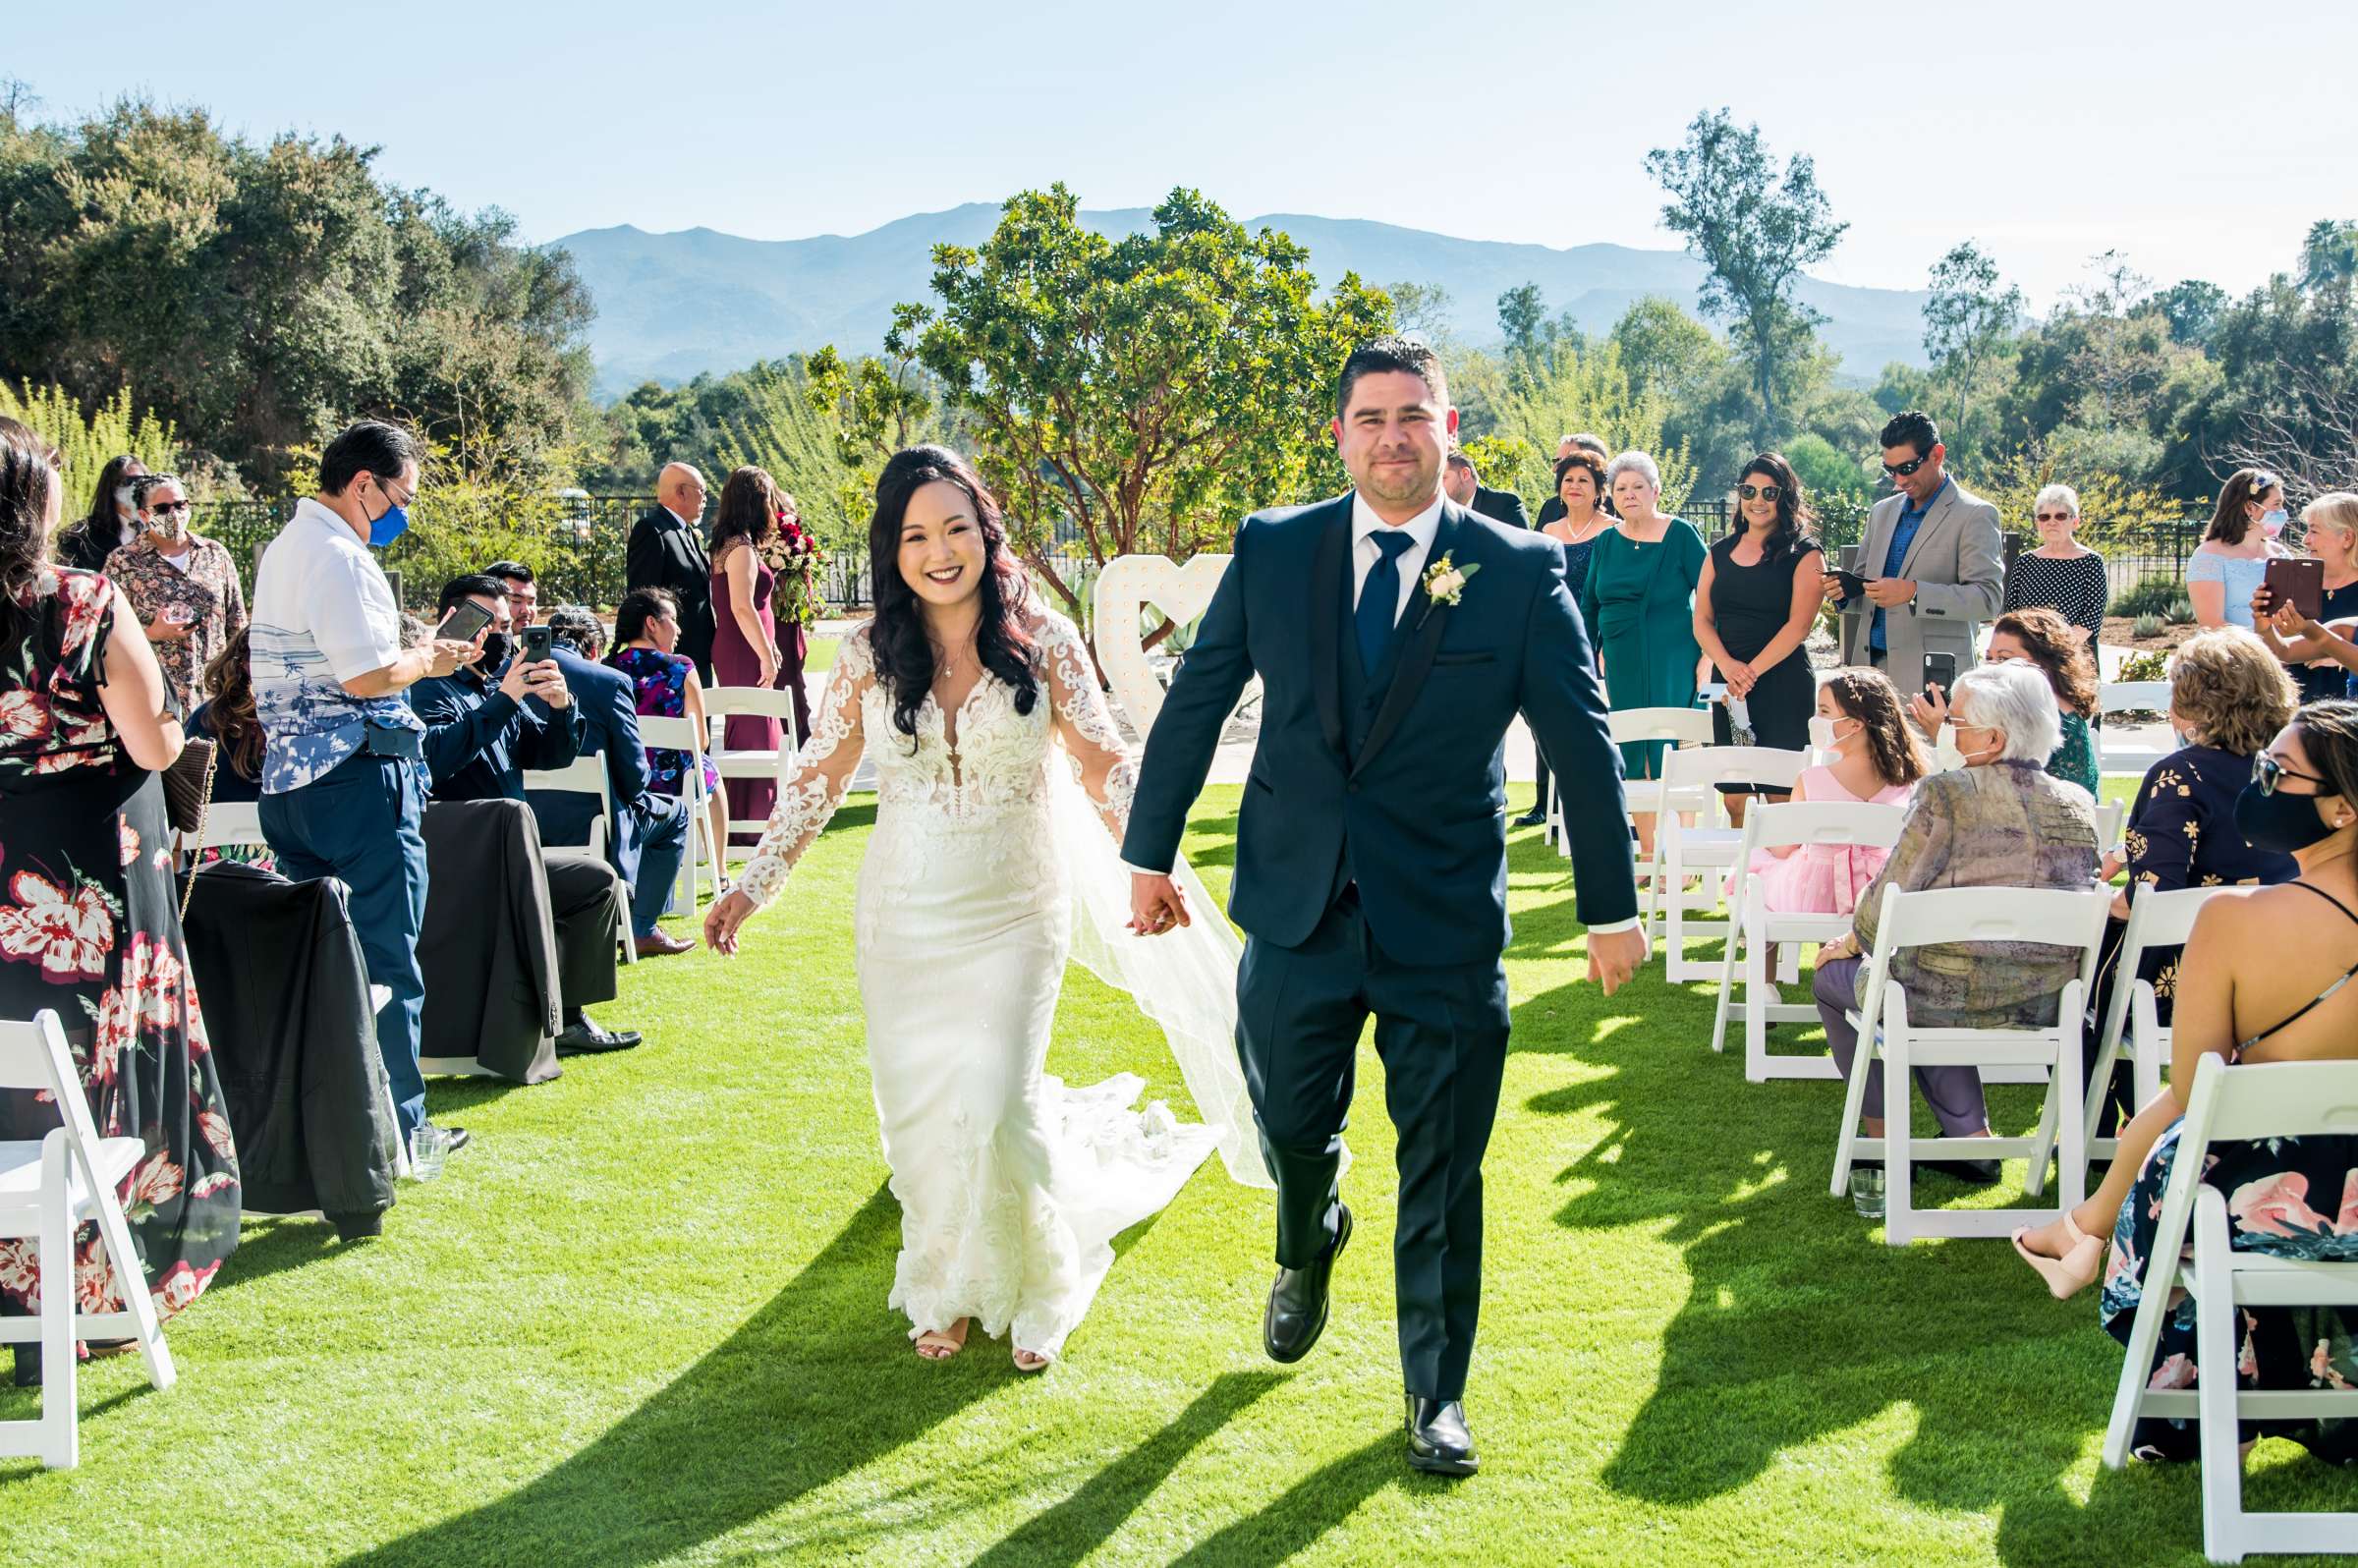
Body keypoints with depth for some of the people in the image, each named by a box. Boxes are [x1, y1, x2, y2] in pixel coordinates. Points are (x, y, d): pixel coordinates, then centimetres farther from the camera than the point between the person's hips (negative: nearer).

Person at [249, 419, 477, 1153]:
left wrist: (414, 654, 16)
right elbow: (365, 676, -21)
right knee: (386, 960, -1)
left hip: (291, 777, 10)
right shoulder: (339, 558, -16)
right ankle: (394, 1127, 5)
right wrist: (425, 661, -4)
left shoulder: (286, 548, 16)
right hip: (356, 780, -10)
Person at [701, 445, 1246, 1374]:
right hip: (902, 918, 2)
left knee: (995, 1105, -10)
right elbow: (817, 782, 6)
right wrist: (750, 890, 3)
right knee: (916, 1112, 6)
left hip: (1015, 912, -2)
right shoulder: (869, 658, -1)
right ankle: (943, 1291, 29)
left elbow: (1104, 767, -2)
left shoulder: (1042, 641, -5)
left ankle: (1028, 1293, 16)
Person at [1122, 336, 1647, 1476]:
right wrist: (1149, 853, 10)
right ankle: (1310, 1247, 52)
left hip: (1446, 922, -2)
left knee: (1442, 1172, 6)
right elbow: (1194, 703, 8)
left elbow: (1582, 741, 0)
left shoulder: (1520, 571, -5)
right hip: (1298, 910, 2)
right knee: (1291, 1125, 16)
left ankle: (1434, 1393, 25)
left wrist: (1610, 906, 1)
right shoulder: (1271, 550, 1)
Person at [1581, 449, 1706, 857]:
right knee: (1630, 759, 6)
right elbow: (1589, 605, 17)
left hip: (1672, 663, -5)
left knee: (1669, 756, -6)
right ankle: (1647, 853, 16)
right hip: (1623, 665, 5)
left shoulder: (1680, 535, -4)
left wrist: (1707, 654, -10)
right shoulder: (1606, 541, 9)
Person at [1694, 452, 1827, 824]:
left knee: (1782, 800, -6)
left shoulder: (1804, 554, 1)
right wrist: (1728, 666, -10)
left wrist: (1751, 671, -15)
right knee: (1735, 801, 0)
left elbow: (1799, 626, -9)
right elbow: (1702, 621, 8)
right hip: (1729, 689, 4)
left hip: (1783, 686, -4)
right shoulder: (1721, 552, 14)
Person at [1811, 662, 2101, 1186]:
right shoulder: (2077, 805, 1)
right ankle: (1972, 1137, 29)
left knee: (1834, 976, 23)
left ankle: (1881, 1137, 26)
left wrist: (1848, 944, 10)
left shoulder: (1944, 795, -15)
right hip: (2046, 1005, 6)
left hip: (1956, 1000, -6)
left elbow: (1889, 897, -9)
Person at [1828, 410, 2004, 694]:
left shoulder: (1975, 515, -2)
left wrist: (1913, 593, -22)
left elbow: (1987, 597, -11)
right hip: (1871, 668, 5)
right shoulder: (1882, 512, 19)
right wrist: (1844, 592, 2)